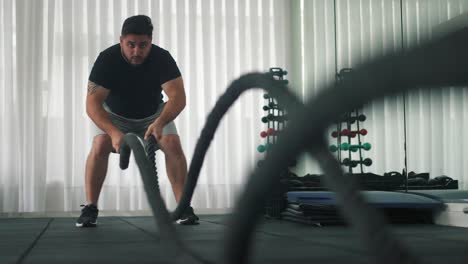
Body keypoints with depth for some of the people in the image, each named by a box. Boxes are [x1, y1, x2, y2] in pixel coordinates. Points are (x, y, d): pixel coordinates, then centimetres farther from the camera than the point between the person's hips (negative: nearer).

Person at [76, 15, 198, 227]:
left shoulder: (162, 58, -28)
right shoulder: (107, 59, -30)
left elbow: (178, 97, -37)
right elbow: (92, 103, -35)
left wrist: (160, 123, -57)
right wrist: (114, 132, -52)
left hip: (153, 113, 1)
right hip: (115, 114, -1)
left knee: (173, 145, -22)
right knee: (100, 146, -27)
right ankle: (90, 208, -16)